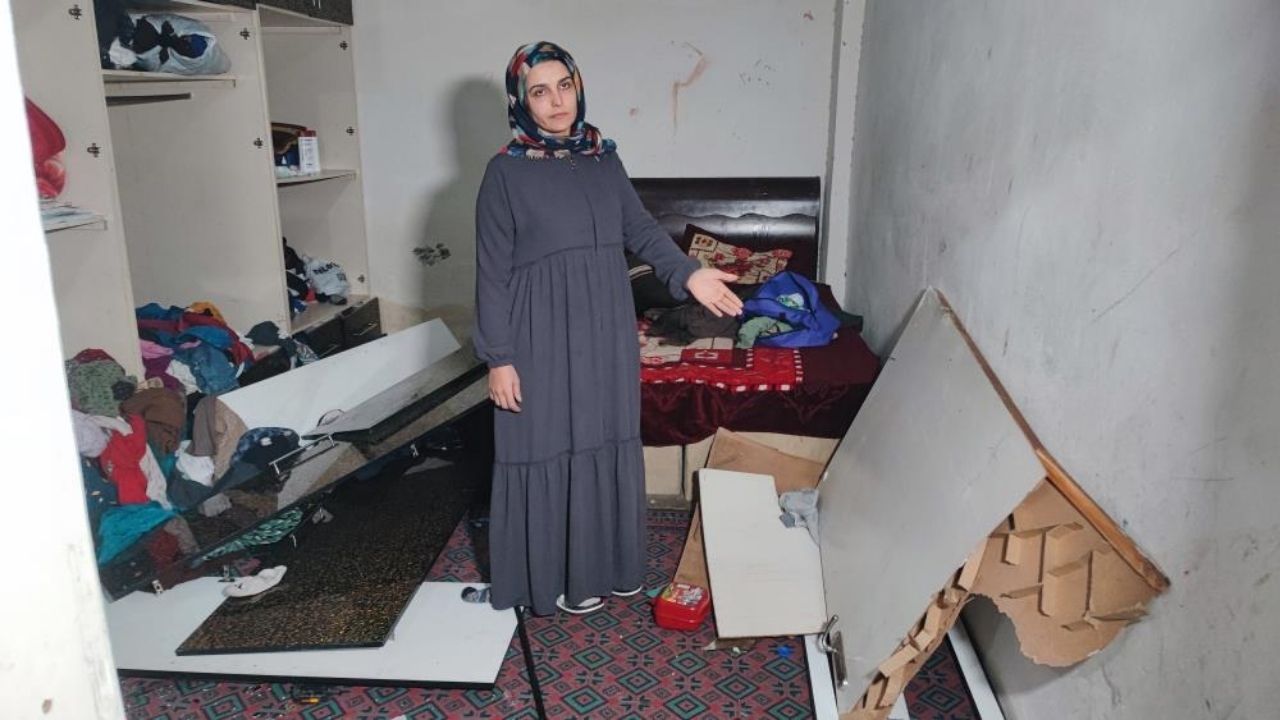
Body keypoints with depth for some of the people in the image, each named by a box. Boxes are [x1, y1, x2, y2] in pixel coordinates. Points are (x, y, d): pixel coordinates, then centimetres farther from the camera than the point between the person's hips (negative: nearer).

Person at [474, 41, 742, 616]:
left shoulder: (604, 160, 6)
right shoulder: (505, 172, -8)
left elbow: (640, 229, 8)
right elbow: (492, 272, -8)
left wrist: (687, 273, -9)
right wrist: (499, 357, -11)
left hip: (606, 331, 5)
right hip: (544, 336, -5)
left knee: (607, 443, 14)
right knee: (550, 449, 5)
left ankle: (607, 562, 33)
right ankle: (556, 576, 24)